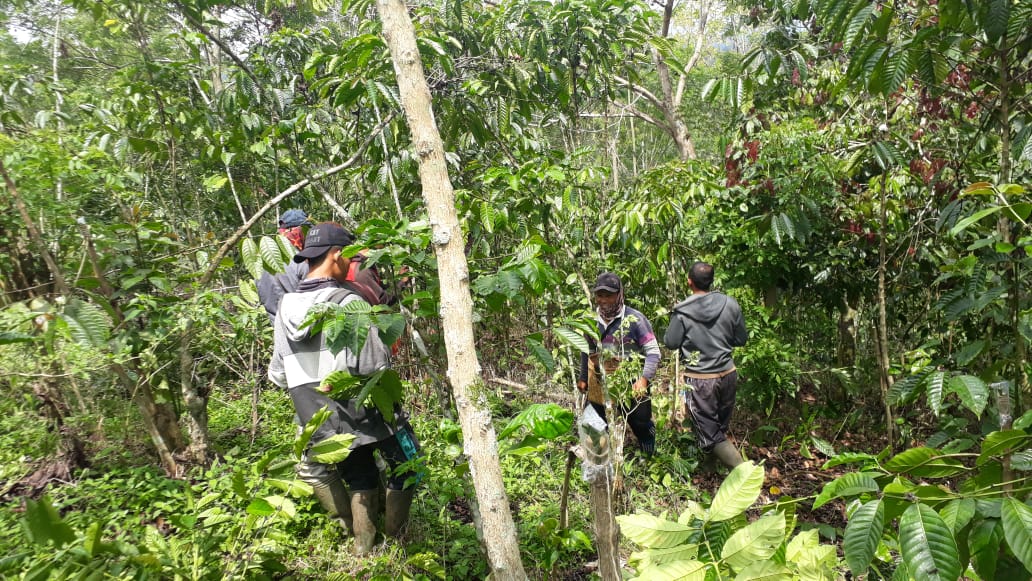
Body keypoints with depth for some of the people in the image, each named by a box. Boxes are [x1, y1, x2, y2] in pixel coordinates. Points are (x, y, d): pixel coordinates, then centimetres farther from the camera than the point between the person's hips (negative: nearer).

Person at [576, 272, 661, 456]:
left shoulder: (635, 319, -16)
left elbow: (653, 352, -16)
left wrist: (644, 378, -28)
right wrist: (583, 378, 18)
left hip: (632, 388, -4)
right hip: (599, 390, 4)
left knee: (642, 426, 14)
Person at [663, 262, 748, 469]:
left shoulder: (682, 312, -16)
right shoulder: (730, 304, -6)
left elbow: (670, 343, -7)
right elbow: (741, 339, 3)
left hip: (699, 380, -4)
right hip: (728, 374, 4)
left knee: (711, 438, 3)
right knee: (721, 428, 23)